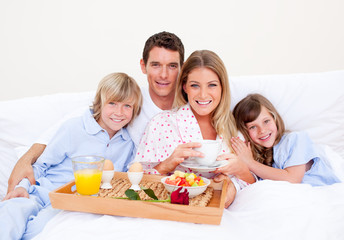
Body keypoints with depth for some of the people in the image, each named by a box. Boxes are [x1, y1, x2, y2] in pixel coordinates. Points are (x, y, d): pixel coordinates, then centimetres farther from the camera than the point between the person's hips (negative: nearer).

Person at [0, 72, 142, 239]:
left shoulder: (127, 144, 7)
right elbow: (43, 163, 5)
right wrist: (23, 185, -10)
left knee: (42, 225, -30)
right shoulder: (74, 128, -3)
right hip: (46, 192, -1)